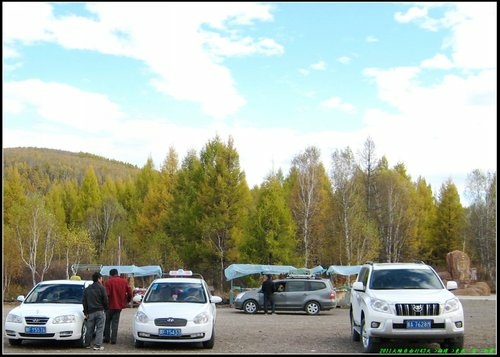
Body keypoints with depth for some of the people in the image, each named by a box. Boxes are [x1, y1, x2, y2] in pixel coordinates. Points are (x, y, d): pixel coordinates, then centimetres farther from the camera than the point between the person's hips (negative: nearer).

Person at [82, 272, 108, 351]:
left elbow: (84, 302, 11)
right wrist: (105, 308, 10)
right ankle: (98, 345, -6)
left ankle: (87, 344, 20)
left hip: (90, 312, 5)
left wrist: (86, 313, 13)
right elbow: (105, 300, -7)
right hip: (100, 311, -4)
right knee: (100, 329, -2)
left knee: (89, 329, 14)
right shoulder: (101, 288, -7)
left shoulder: (87, 289, 10)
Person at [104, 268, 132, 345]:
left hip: (110, 305, -3)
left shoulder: (109, 282, -11)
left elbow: (107, 294, -17)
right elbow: (130, 292, 2)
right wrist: (127, 301, 17)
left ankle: (107, 338, 16)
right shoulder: (124, 281, 3)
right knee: (115, 323, 9)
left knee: (107, 322, 14)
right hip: (119, 305, 3)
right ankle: (113, 339, 5)